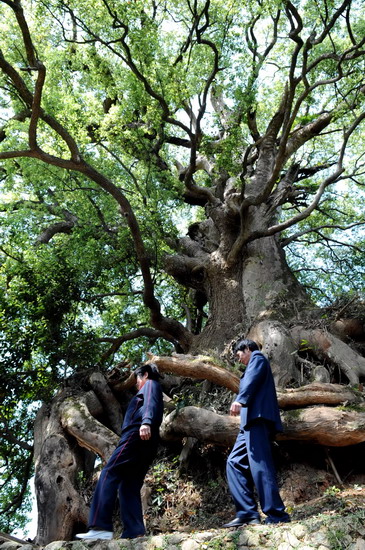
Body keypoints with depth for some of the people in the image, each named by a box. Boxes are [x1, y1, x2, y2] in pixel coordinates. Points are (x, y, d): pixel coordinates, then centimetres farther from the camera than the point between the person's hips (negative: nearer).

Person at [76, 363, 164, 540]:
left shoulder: (151, 384, 8)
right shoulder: (151, 389, 34)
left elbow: (151, 403, -14)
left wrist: (146, 422, -32)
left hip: (137, 437, -10)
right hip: (147, 446, 10)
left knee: (108, 475, -15)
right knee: (130, 487, 4)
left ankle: (101, 527, -24)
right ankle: (134, 533, -6)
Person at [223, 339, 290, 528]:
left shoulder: (257, 358, 5)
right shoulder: (254, 364, 32)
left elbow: (252, 379, -16)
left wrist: (240, 400, -32)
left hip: (257, 416, -10)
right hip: (251, 421, 10)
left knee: (259, 465, -13)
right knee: (235, 463, 5)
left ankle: (277, 515, -10)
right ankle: (247, 512, 2)